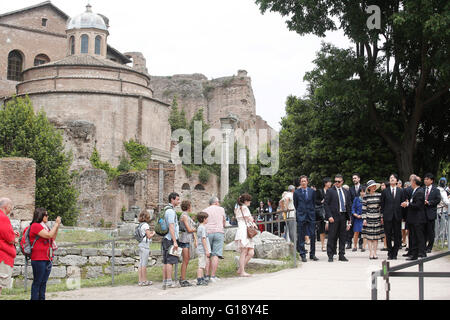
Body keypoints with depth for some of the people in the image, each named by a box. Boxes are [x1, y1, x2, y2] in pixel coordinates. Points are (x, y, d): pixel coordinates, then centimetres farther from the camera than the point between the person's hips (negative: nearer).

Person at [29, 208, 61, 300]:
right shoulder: (35, 225, -9)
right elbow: (49, 235, -16)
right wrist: (56, 224, -6)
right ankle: (34, 298, -2)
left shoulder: (44, 226, 17)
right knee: (37, 282, -5)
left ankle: (42, 298, 13)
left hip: (47, 259, 8)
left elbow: (53, 237, 23)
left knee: (44, 282, 9)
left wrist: (57, 226, 12)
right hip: (39, 259, -8)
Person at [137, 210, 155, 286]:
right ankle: (144, 281, 0)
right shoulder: (145, 225, -11)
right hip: (145, 246, -8)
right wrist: (153, 233, 7)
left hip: (140, 245, 8)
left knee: (141, 263, 8)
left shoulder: (140, 225, 13)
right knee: (144, 264, -4)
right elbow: (149, 236, -11)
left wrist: (150, 233, 19)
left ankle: (140, 281, 10)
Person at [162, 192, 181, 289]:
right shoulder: (171, 211, -13)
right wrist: (175, 241, -20)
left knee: (165, 261, 8)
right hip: (170, 239, -9)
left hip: (165, 239, 9)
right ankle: (169, 281, -6)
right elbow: (171, 227, -19)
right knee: (171, 260, -7)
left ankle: (164, 281, 9)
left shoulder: (166, 210, 18)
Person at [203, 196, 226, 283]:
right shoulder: (221, 209, 11)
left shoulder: (205, 211, 11)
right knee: (215, 255, -5)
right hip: (219, 232, -1)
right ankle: (213, 276, -10)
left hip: (207, 233, 1)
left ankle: (207, 275, 1)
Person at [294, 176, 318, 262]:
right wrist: (299, 213, 8)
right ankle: (302, 255, 6)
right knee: (301, 237, 0)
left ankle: (312, 254, 11)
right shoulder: (296, 192, 3)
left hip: (311, 216, 2)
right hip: (301, 216, -1)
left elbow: (314, 203, 13)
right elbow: (295, 205, 9)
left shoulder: (312, 191, 8)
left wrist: (312, 212, 8)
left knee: (313, 236, 1)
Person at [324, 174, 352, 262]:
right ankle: (330, 255, 4)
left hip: (343, 216, 4)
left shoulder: (346, 192, 13)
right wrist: (329, 216, -13)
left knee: (343, 237, 7)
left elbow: (349, 205, 15)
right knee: (332, 237, -2)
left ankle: (342, 255, 13)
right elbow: (326, 204, -4)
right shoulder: (330, 191, 0)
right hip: (334, 217, -4)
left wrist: (349, 218, 8)